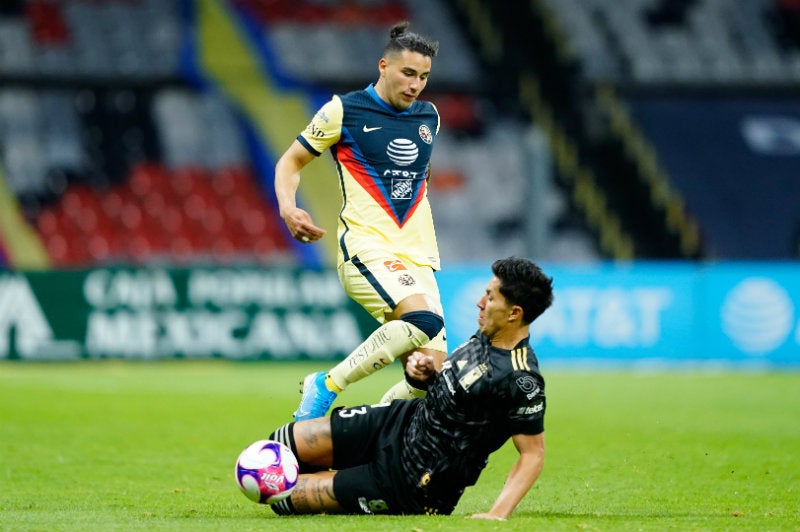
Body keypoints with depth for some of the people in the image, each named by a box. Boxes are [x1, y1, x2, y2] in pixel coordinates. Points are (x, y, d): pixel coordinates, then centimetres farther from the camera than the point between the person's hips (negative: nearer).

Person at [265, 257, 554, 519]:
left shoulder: (520, 381, -27)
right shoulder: (487, 336, 1)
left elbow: (533, 454, -23)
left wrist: (497, 515, -31)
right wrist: (429, 375, -4)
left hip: (418, 487, -8)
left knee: (281, 497, -7)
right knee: (282, 443, 4)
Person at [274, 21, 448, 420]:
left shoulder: (429, 117, 14)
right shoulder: (344, 110, -1)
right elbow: (291, 162, 7)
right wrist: (288, 208, -12)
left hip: (417, 258, 6)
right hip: (366, 248, -6)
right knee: (423, 319, -33)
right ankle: (326, 386, -19)